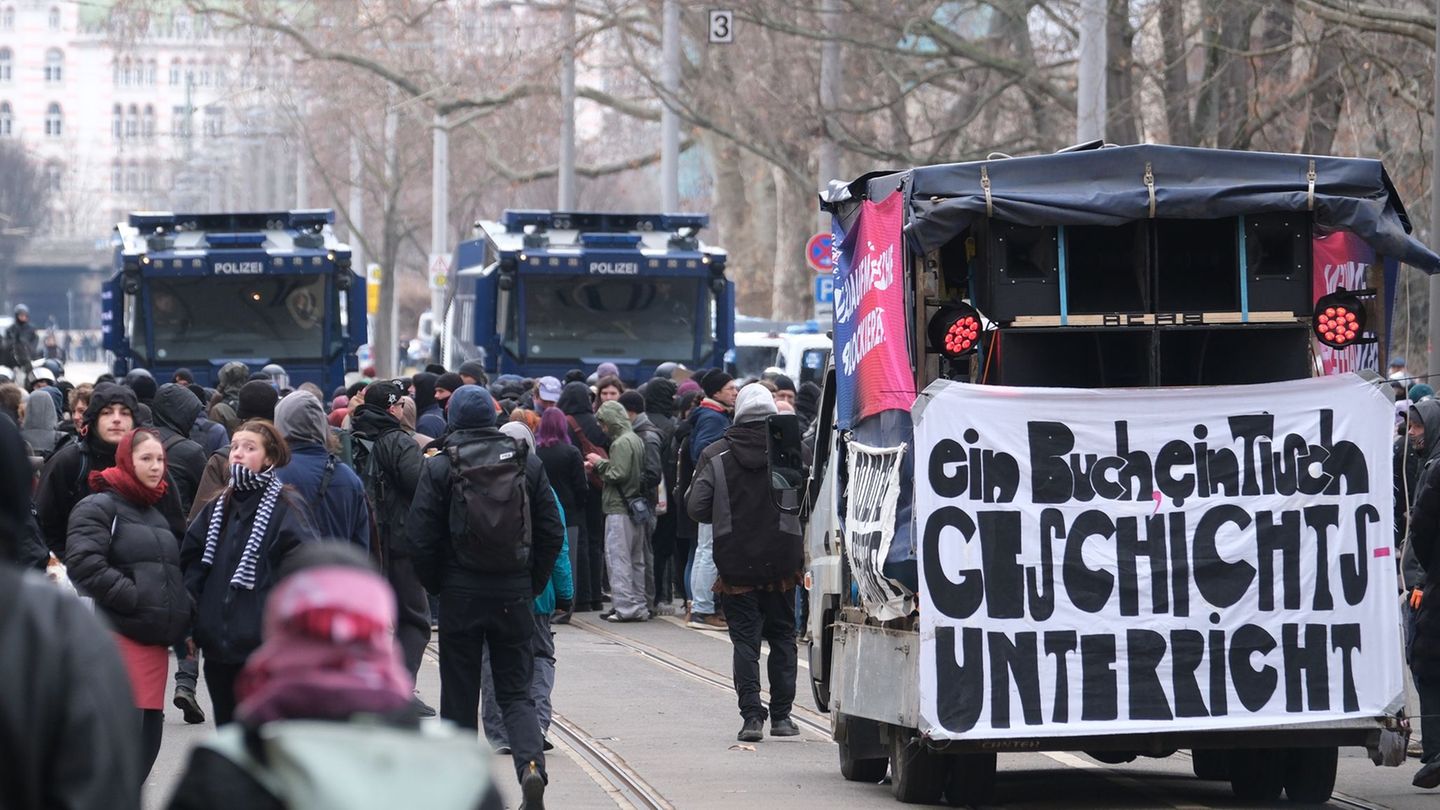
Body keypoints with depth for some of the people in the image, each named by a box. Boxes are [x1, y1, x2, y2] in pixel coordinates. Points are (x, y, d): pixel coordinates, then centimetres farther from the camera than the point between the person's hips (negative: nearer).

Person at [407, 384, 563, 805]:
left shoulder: (438, 468, -6)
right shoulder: (527, 464, 2)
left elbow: (422, 538, -7)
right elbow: (553, 533, 3)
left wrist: (437, 586, 7)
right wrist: (532, 584, 13)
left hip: (460, 595, -2)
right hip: (514, 596, 2)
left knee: (459, 694, 8)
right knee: (516, 693, 7)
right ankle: (531, 763, -17)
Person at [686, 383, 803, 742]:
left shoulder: (716, 456, -4)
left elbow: (696, 507, -6)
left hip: (736, 563, -1)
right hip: (781, 562, 1)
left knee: (745, 639, 4)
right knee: (782, 636, 13)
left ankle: (752, 716, -7)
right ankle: (781, 716, 12)